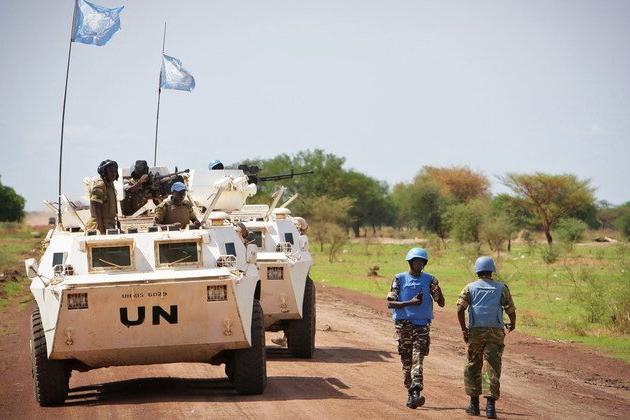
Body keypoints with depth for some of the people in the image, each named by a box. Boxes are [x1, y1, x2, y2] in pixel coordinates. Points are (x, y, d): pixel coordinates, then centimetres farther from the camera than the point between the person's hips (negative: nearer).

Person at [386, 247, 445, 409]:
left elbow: (441, 303, 2)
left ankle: (416, 393, -24)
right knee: (406, 362, 4)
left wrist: (438, 291, -20)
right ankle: (410, 393, 14)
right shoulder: (400, 279, 2)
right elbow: (390, 303, -5)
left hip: (422, 325, 0)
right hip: (404, 324, 0)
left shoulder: (429, 280, 6)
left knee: (417, 360, -13)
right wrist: (410, 303, -18)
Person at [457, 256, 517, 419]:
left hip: (475, 332, 0)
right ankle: (490, 405, -14)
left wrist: (464, 329, 2)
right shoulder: (501, 287, 5)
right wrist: (513, 324, 23)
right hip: (495, 332, 0)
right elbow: (510, 309, 3)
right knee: (492, 368, -4)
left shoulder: (470, 287, 5)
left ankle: (474, 404, 17)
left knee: (472, 367, 14)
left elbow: (460, 308, -7)